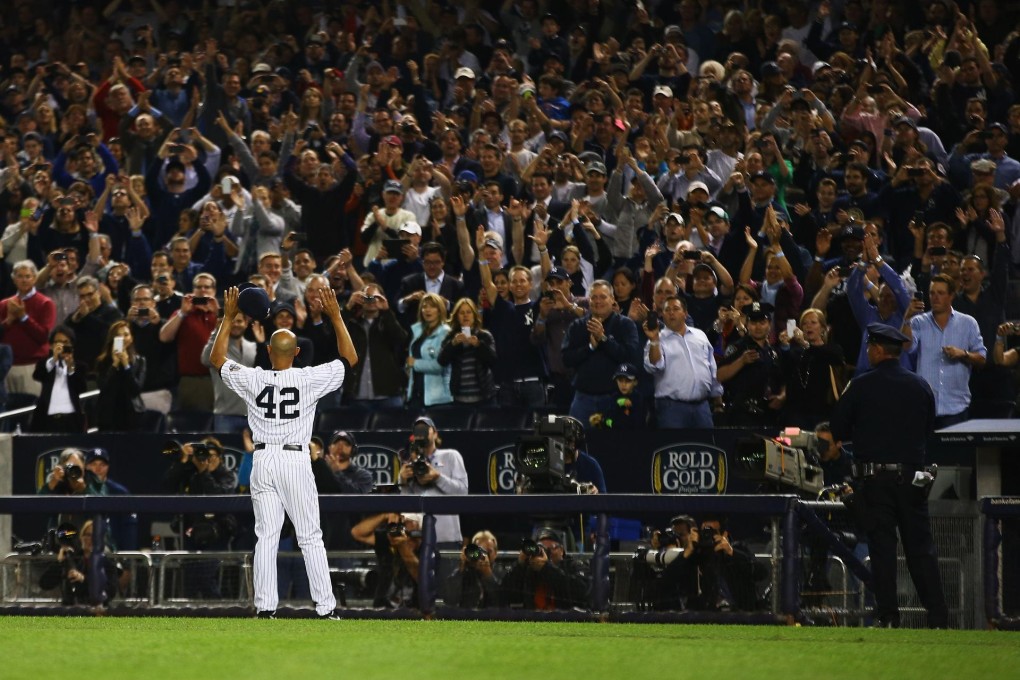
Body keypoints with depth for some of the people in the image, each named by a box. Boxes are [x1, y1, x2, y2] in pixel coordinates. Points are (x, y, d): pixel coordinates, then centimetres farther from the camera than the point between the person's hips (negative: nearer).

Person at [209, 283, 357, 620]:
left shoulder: (252, 380, -3)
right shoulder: (309, 379, -7)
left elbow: (217, 359, 15)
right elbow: (350, 358, 6)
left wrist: (228, 317, 19)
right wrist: (335, 317, 11)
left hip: (263, 462, 2)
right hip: (296, 460, -2)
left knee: (266, 536, 4)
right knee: (311, 537, 0)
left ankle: (265, 608, 0)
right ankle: (325, 608, -3)